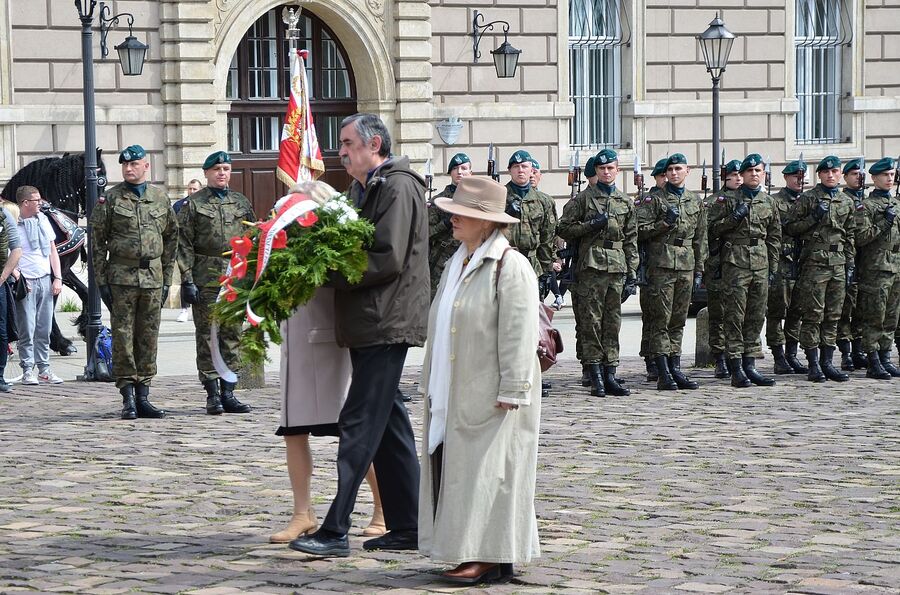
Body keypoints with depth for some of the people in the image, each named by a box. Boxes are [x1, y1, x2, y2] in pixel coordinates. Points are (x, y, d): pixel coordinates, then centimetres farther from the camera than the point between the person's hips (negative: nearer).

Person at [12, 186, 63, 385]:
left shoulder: (43, 220, 13)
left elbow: (52, 251, 17)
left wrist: (57, 278, 10)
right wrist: (18, 277, -16)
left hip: (45, 280, 5)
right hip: (26, 283, -5)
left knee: (44, 329, 6)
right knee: (27, 329, -5)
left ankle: (44, 369, 11)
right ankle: (27, 370, -1)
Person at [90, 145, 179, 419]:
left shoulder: (161, 198, 9)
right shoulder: (110, 199, 1)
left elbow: (171, 239, 15)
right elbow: (97, 242, 1)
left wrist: (167, 279, 10)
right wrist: (101, 281, -5)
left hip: (153, 278, 3)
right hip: (121, 277, -3)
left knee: (149, 338, 5)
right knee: (123, 337, -3)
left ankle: (143, 397, 10)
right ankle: (128, 398, 1)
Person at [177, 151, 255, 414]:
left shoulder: (242, 203, 13)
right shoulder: (193, 205, 2)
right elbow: (184, 245, -2)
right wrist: (187, 281, -10)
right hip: (205, 280, -4)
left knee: (232, 336, 5)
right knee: (207, 337, -2)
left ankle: (228, 393, 11)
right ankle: (213, 395, 2)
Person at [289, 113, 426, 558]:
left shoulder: (398, 188, -11)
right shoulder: (365, 188, 19)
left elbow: (388, 259, -20)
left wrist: (331, 276, -14)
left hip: (385, 323, -10)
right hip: (369, 323, 10)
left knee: (359, 423, -12)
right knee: (388, 425, 11)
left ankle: (335, 531, -14)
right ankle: (406, 527, 16)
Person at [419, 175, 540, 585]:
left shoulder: (509, 266, -12)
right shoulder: (457, 264, 16)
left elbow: (518, 335, -17)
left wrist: (511, 392, -20)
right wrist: (432, 384, 20)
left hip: (490, 396, -9)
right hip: (454, 395, 9)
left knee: (487, 472, -6)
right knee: (452, 470, 8)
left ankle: (489, 557, -2)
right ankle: (469, 553, 13)